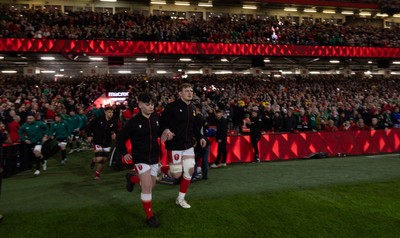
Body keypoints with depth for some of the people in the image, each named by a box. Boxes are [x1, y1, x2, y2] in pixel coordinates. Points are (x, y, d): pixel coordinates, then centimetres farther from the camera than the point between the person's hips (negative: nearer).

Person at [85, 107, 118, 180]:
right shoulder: (98, 119, -11)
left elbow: (115, 131, 9)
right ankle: (93, 160, 24)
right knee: (99, 159, -14)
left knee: (104, 160, 8)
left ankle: (97, 174, 30)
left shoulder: (113, 122, -3)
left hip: (107, 143, 4)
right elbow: (89, 127, -2)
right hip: (97, 142, -4)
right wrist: (89, 136, -10)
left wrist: (114, 134, -13)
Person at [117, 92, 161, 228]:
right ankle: (150, 217, 7)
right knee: (147, 187, -10)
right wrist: (124, 153, -2)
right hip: (141, 158, -5)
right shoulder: (133, 122, -13)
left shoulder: (156, 118, -4)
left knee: (151, 185, 16)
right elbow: (121, 138, -2)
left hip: (154, 157, 5)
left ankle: (131, 179, 46)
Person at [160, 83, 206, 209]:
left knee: (190, 171, 5)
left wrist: (200, 137, 5)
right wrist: (166, 130, -36)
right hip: (174, 146, -7)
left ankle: (180, 199, 23)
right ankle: (160, 169, 33)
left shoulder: (192, 108, 8)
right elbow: (162, 122, -15)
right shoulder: (171, 106, -15)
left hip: (188, 145, 7)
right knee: (177, 175, -1)